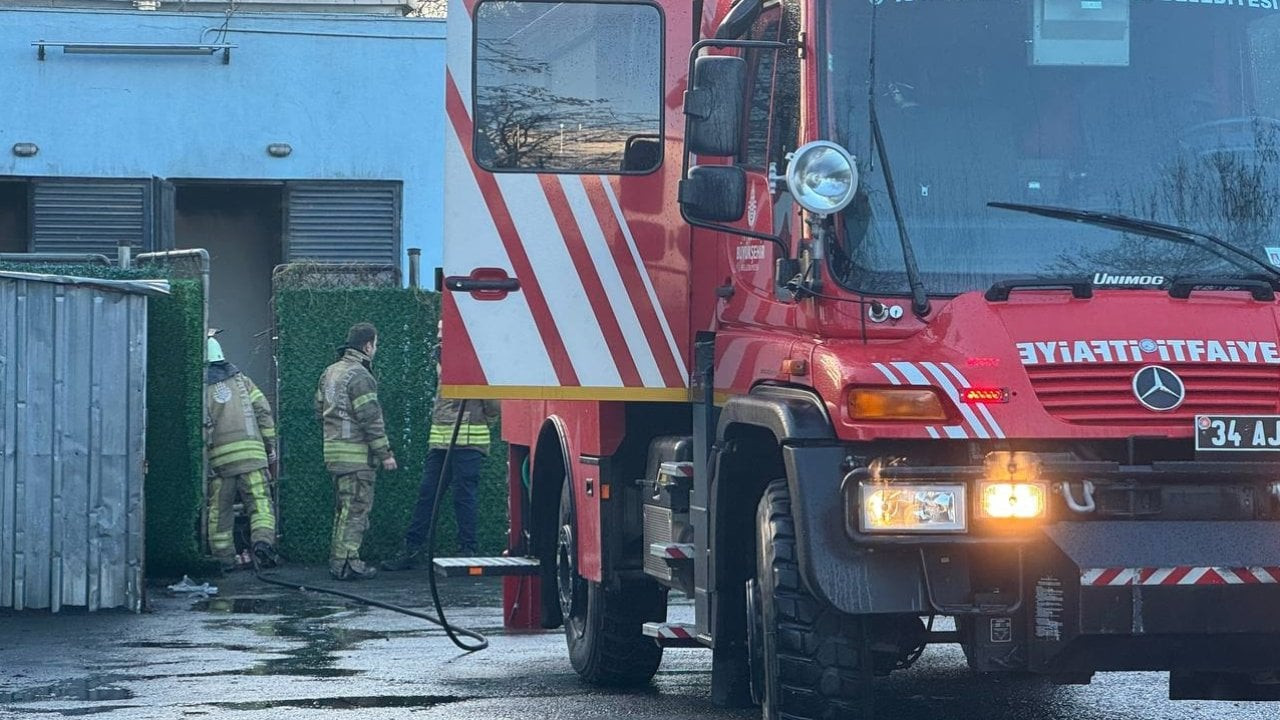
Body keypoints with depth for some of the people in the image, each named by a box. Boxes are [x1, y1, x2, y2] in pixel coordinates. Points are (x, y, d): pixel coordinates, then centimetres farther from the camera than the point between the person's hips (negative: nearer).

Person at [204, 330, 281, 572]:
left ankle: (225, 557, 11)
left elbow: (201, 425, -9)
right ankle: (263, 540, -25)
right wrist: (270, 443, 13)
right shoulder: (240, 380, 10)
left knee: (219, 509, 9)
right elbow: (262, 410, 7)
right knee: (260, 501, -2)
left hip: (218, 456, -1)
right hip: (250, 452, 1)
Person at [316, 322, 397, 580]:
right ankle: (346, 562, -8)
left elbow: (320, 409, 20)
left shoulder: (330, 373, 13)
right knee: (355, 508, -6)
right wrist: (385, 453, -12)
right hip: (357, 455, -9)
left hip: (333, 451, 9)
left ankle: (338, 559, 17)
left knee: (343, 508, 15)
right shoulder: (359, 376, -15)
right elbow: (370, 420, -17)